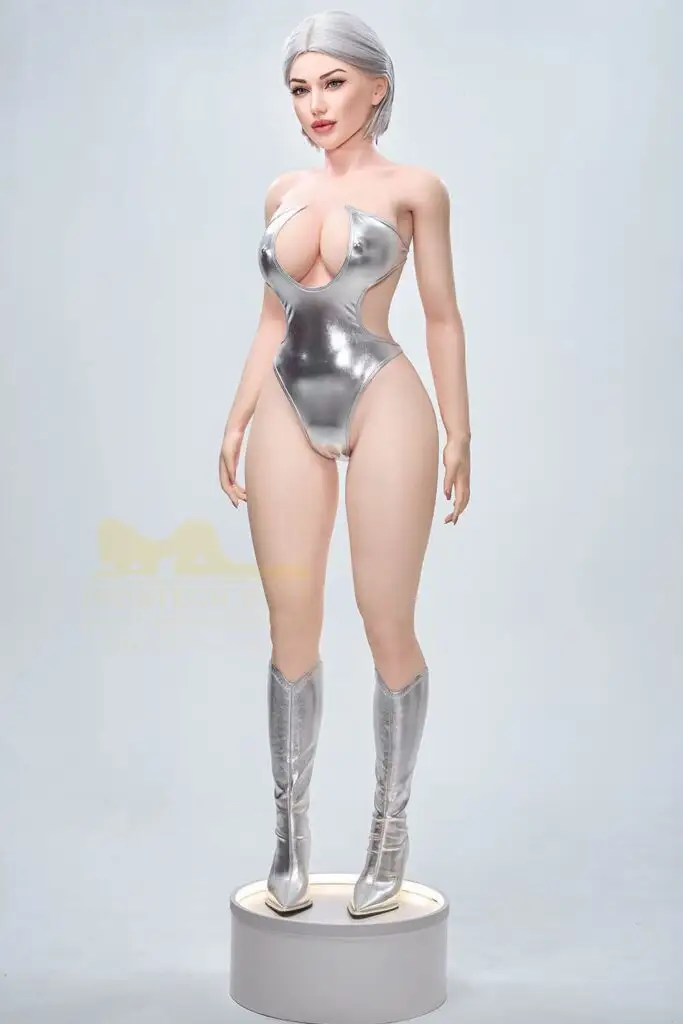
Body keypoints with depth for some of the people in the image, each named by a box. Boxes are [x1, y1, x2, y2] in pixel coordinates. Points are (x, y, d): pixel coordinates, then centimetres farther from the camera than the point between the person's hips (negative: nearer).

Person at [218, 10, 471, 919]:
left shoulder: (413, 189, 3)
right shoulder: (283, 193, 15)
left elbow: (442, 316, 3)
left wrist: (458, 433, -2)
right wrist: (236, 423, 14)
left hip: (381, 406, -4)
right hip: (289, 416, 4)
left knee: (389, 626, 0)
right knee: (291, 630, 5)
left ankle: (390, 832, 15)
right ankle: (290, 835, 17)